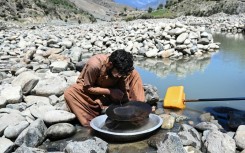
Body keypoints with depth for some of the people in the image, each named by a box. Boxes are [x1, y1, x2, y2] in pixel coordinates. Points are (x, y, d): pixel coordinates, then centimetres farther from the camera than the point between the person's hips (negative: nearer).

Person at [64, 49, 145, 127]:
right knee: (69, 93, -35)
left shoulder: (122, 68, -22)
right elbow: (87, 88, -24)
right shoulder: (94, 64, -35)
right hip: (91, 92, -3)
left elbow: (123, 91, -16)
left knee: (134, 74, -16)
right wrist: (110, 91, -32)